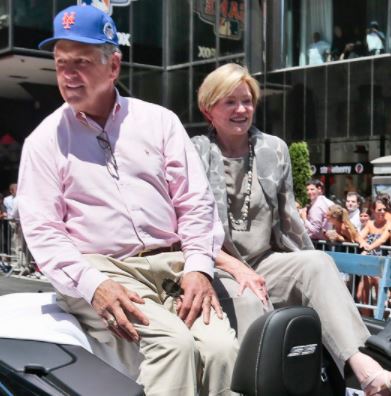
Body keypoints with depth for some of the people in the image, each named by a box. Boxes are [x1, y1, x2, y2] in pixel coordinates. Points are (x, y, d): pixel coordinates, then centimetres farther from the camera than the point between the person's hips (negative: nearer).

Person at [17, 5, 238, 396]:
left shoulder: (159, 120, 11)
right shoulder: (44, 140, 6)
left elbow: (196, 203, 7)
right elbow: (41, 231, -2)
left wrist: (198, 267, -9)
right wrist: (94, 286, -17)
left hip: (173, 265, 3)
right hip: (101, 271, -2)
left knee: (221, 347, -23)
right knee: (175, 343, -28)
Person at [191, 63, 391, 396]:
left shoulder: (274, 149, 10)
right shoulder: (194, 153, -3)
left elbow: (288, 218, 13)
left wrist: (313, 271, 6)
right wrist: (234, 265, -17)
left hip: (264, 263, 4)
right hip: (215, 268, -3)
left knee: (318, 263, -24)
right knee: (247, 299, -35)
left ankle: (363, 367, -38)